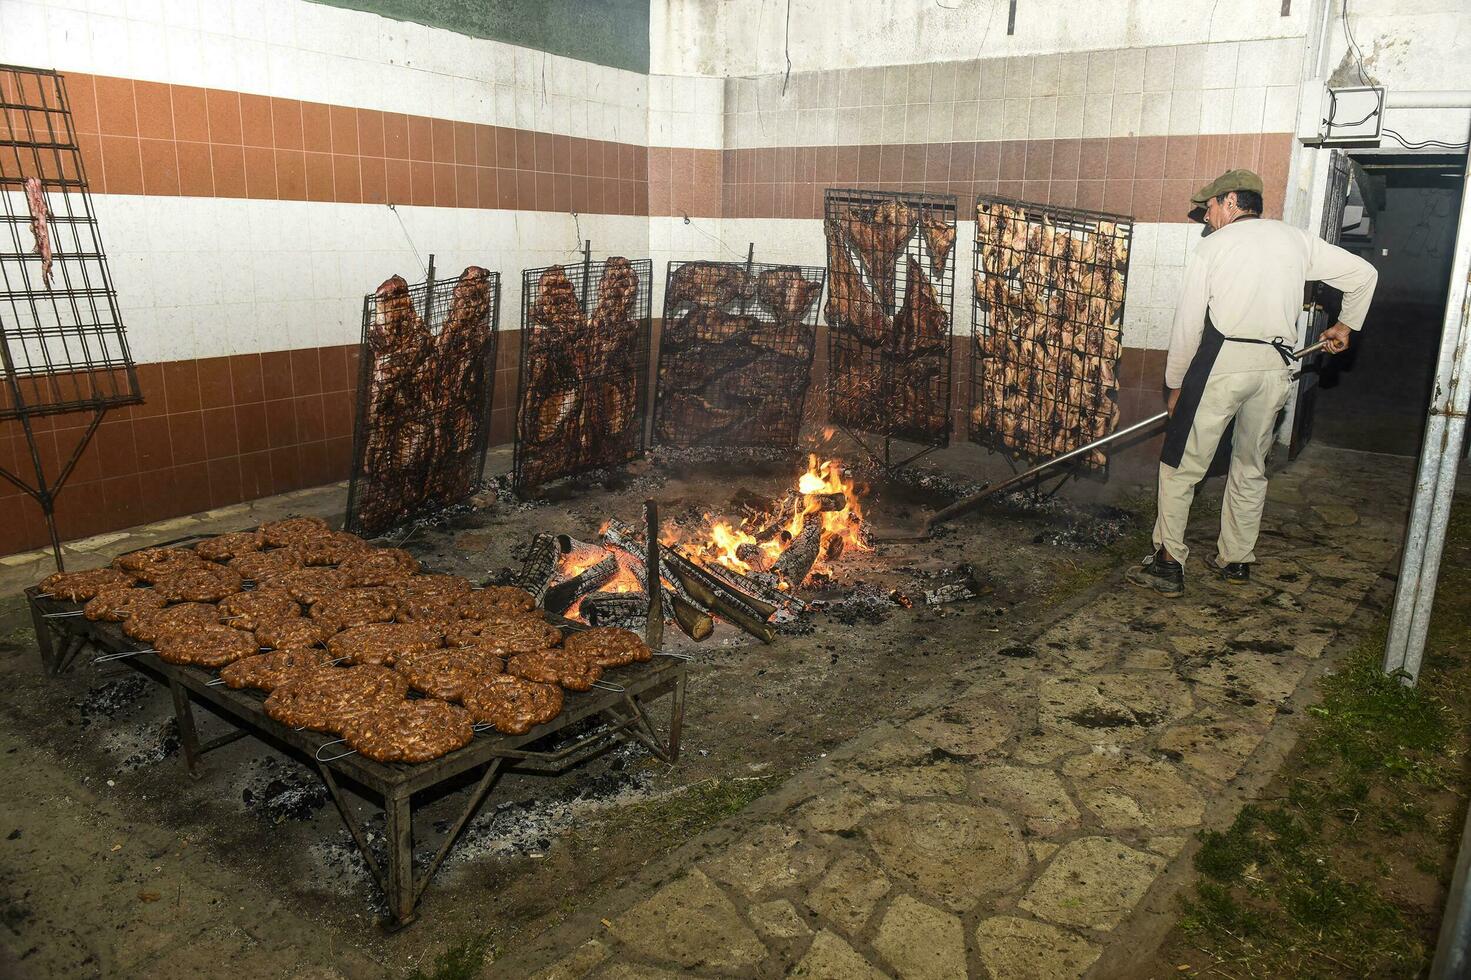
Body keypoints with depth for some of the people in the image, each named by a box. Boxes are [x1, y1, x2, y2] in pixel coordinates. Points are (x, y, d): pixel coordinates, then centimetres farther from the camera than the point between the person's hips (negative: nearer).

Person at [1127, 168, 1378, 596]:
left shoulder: (1212, 247, 4)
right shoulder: (1297, 239, 14)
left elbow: (1188, 324, 1)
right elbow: (1363, 273, 19)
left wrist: (1175, 384, 9)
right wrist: (1346, 324, 35)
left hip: (1222, 360, -5)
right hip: (1275, 367, 5)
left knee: (1181, 465, 2)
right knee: (1251, 467, 18)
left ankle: (1169, 564, 1)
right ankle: (1236, 560, 26)